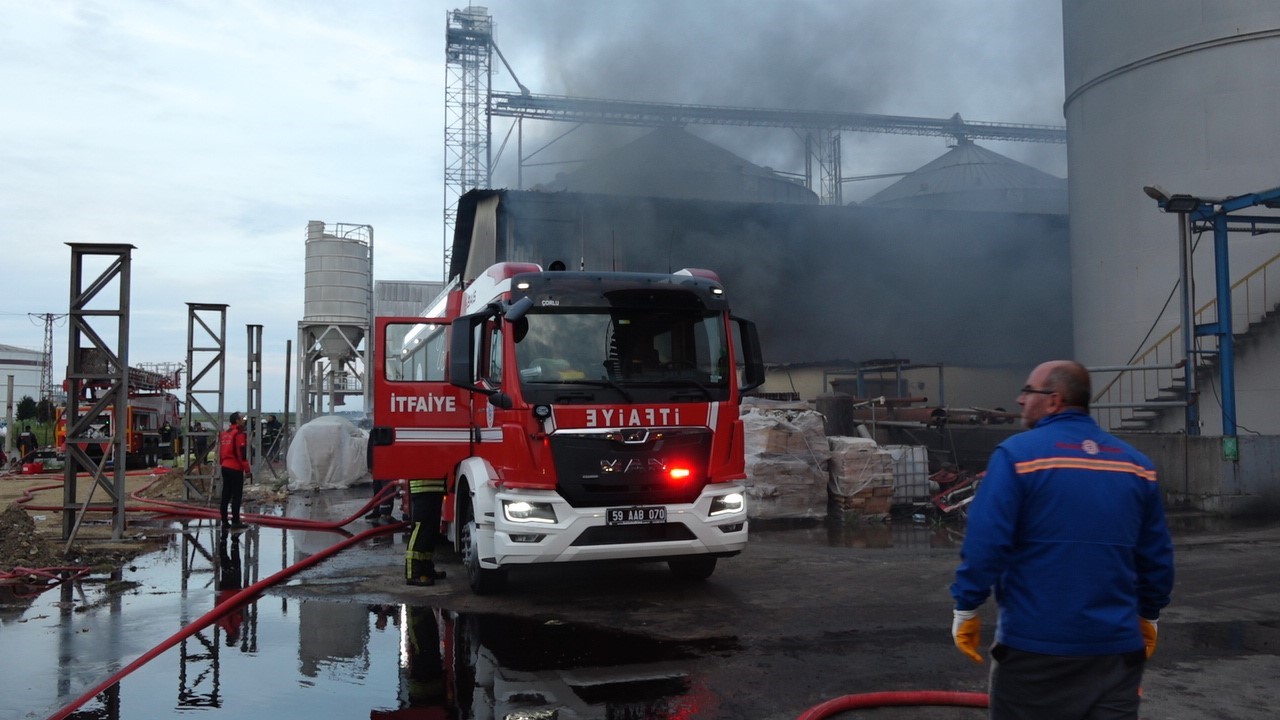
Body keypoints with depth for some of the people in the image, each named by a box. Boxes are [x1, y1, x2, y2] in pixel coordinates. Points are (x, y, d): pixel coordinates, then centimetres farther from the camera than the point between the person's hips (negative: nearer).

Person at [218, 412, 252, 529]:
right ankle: (235, 522, -5)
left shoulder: (225, 433, 14)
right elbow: (242, 454, -17)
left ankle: (225, 521, 15)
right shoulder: (239, 434, -13)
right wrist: (247, 469, -13)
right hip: (236, 469, -8)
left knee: (226, 495, 11)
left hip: (225, 467, 9)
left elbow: (220, 451, 19)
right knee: (237, 496, -5)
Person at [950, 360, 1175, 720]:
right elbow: (1156, 555, 11)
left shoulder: (1017, 454, -11)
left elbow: (985, 544, -16)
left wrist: (965, 609, -6)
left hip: (1033, 642, -4)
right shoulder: (1136, 463, 7)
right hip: (1116, 643, 4)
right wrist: (1147, 615, 24)